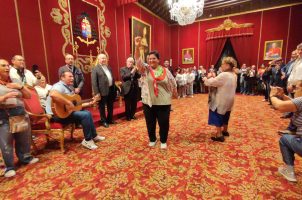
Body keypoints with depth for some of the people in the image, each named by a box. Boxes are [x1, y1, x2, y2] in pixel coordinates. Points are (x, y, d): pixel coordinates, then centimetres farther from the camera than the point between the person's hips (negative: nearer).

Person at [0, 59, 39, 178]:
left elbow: (28, 96, 10)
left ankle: (25, 157, 30)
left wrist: (20, 87, -4)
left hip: (20, 112, 4)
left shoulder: (14, 82, 12)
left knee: (24, 138, 11)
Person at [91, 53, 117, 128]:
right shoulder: (95, 69, -7)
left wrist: (114, 88, 13)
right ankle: (103, 121, 21)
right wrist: (97, 93, -18)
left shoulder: (109, 68, 15)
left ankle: (110, 119, 30)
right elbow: (94, 82, -12)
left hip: (111, 89, 7)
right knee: (102, 107, 7)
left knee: (110, 106, 15)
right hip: (102, 91, -6)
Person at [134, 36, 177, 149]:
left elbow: (173, 84, 8)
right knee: (150, 122, 14)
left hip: (163, 102, 0)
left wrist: (174, 94, 8)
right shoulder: (145, 70, 0)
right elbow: (138, 60, -15)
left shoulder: (165, 71, 1)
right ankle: (152, 139, 36)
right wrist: (137, 47, -29)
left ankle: (163, 141, 30)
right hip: (148, 102, 1)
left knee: (164, 123, 8)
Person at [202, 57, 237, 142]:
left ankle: (219, 135, 7)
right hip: (228, 100, 9)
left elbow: (212, 82, -20)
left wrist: (206, 79, -1)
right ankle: (225, 131, 38)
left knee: (217, 117, 2)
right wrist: (213, 78, 6)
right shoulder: (234, 75, 6)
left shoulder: (224, 75, -24)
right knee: (225, 116, 22)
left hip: (221, 100, -9)